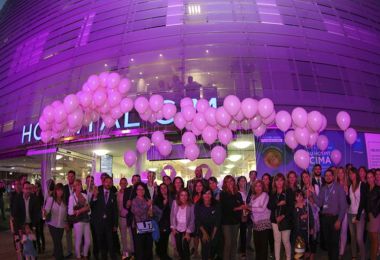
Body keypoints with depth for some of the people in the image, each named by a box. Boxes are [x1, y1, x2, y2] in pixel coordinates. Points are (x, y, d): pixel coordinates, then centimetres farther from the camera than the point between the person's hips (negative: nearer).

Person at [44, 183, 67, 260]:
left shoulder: (64, 200, -2)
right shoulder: (50, 199, -11)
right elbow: (47, 210, -17)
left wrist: (66, 223, 5)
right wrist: (44, 212, -39)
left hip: (61, 225, 3)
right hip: (52, 224, -3)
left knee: (57, 242, 13)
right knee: (57, 242, -5)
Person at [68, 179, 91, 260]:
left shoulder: (84, 195, 6)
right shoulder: (72, 197, -7)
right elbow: (70, 212, -11)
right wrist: (81, 210, -12)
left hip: (86, 220, 4)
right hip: (78, 221, -4)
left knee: (88, 241, 9)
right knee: (78, 241, 8)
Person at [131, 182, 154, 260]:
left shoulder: (147, 200, 11)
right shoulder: (134, 201, -1)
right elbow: (138, 212, -13)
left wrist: (151, 212, 0)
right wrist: (147, 205, -11)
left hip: (148, 226, 5)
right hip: (139, 227, -4)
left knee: (149, 247, 12)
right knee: (139, 248, -1)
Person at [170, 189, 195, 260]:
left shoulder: (191, 206, -18)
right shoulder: (175, 203, -13)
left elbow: (192, 220, -12)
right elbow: (172, 215, -4)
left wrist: (188, 232, -12)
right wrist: (173, 228, -4)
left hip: (186, 230, -3)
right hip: (177, 229, 3)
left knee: (185, 246, -11)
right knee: (178, 247, 12)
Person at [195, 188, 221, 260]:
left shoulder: (216, 206, -9)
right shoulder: (198, 206, -10)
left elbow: (217, 221, -7)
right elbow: (197, 221, -7)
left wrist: (213, 234, -9)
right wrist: (204, 233, -12)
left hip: (214, 230, 1)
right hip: (202, 230, -1)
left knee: (214, 245, -7)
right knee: (205, 246, -18)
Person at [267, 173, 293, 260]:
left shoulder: (288, 192, -2)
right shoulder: (272, 193, 8)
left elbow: (291, 206, -8)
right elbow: (269, 206, 2)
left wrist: (283, 216, -13)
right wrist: (278, 204, -13)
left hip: (286, 219, -3)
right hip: (275, 219, 3)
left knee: (286, 241, -1)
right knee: (277, 240, 8)